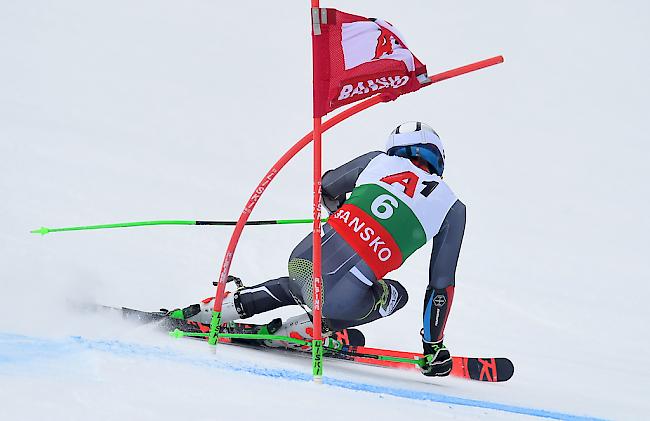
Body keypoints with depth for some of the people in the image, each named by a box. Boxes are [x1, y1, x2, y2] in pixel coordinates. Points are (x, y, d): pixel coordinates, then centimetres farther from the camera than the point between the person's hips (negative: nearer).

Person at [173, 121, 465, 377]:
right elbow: (442, 285, 9)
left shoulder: (380, 161, 15)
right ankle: (294, 332, 14)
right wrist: (433, 347, 18)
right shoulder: (452, 208, 9)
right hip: (342, 299, -4)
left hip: (302, 260, 4)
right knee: (396, 295, 29)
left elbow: (325, 188, 26)